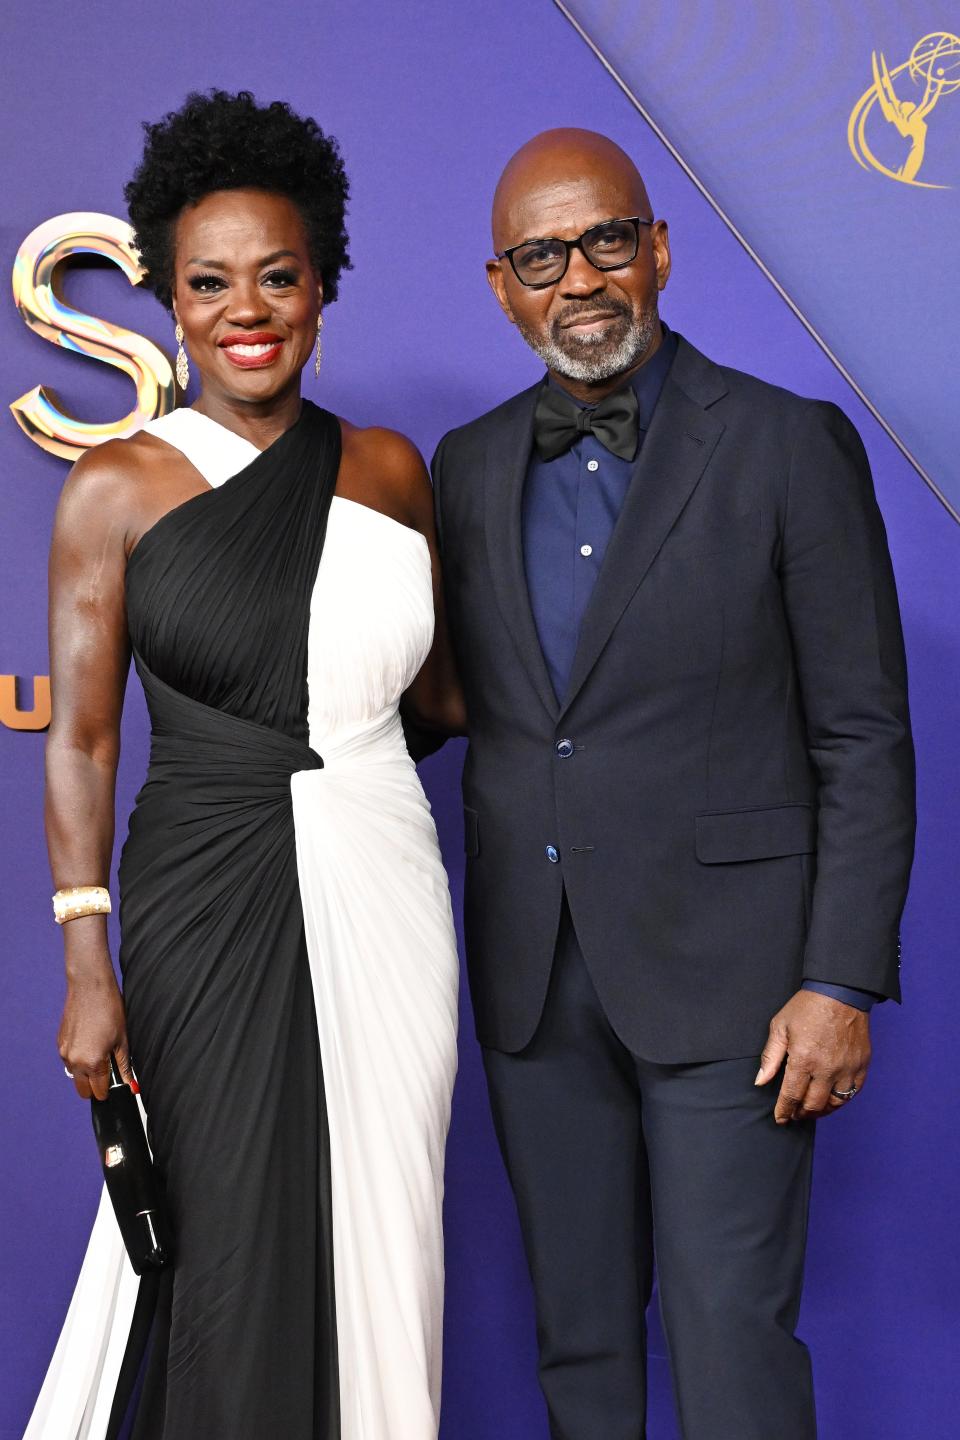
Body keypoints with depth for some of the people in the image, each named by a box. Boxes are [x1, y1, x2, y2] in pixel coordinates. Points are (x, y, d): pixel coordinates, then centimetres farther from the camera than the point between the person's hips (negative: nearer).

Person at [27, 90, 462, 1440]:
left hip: (386, 891, 3)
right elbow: (81, 740, -3)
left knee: (377, 1238, 10)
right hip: (210, 903, -3)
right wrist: (87, 969, -7)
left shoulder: (389, 469, 7)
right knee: (226, 1249, 2)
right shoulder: (117, 489, -3)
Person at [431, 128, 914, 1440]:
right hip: (533, 974, 5)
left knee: (731, 1335, -1)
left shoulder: (791, 448, -6)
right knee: (577, 1332, 15)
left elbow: (865, 738, -7)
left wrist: (843, 983, -12)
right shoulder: (469, 467, 8)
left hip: (721, 963, -4)